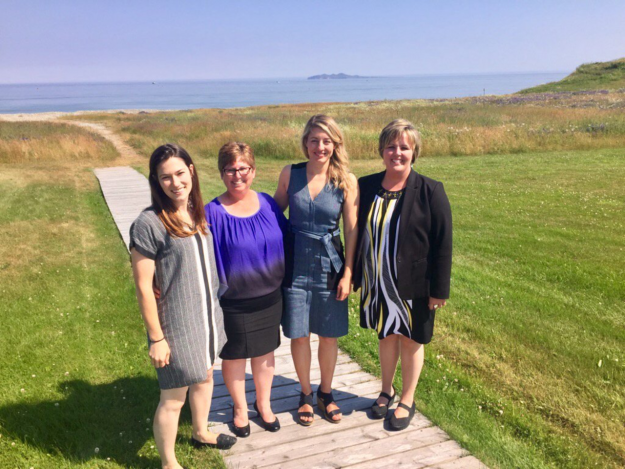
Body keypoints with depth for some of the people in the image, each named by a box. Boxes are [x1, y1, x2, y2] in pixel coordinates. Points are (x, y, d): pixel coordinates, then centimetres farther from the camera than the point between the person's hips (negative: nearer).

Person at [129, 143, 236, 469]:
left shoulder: (197, 212, -1)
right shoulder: (148, 223, -21)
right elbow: (143, 286, -17)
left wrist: (215, 311, 13)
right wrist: (156, 338, -15)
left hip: (208, 315, 7)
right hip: (175, 325, -7)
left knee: (204, 376, 25)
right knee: (173, 398, 8)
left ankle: (201, 433, 51)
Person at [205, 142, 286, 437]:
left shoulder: (267, 204, -3)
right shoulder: (213, 213, -15)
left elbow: (286, 240, 8)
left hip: (269, 298, 4)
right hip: (234, 304, -3)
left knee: (265, 353, 18)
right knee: (234, 357, 14)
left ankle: (264, 405, 41)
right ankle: (240, 408, 39)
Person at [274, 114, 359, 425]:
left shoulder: (347, 181, -7)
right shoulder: (290, 174, -4)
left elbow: (351, 229, -4)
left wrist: (347, 273, -5)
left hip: (329, 265, 0)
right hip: (295, 265, 1)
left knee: (329, 335, 11)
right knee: (298, 334, 10)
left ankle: (325, 392, 35)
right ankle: (305, 394, 32)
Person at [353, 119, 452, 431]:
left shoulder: (430, 191, -12)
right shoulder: (366, 186, -1)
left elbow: (443, 243, -10)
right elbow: (357, 233, 6)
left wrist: (439, 289, -11)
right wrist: (354, 275, 6)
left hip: (413, 285, -3)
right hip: (377, 282, 3)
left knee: (411, 340, 13)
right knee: (386, 335, 20)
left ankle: (407, 400, 33)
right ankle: (386, 391, 41)